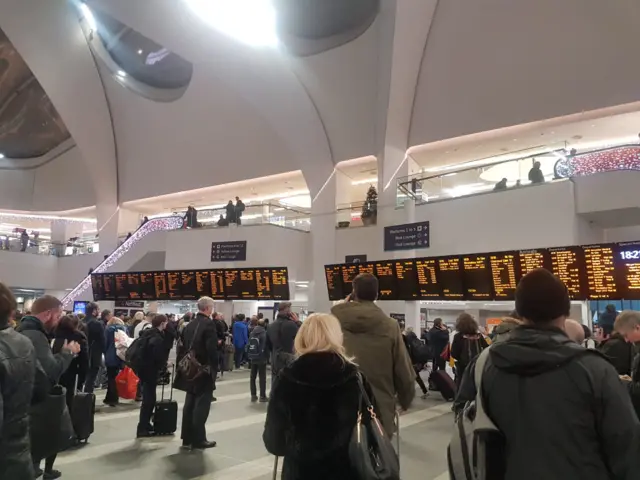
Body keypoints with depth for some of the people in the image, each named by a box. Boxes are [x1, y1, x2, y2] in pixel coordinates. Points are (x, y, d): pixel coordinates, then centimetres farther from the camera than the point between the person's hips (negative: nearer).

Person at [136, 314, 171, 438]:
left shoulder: (148, 333, 9)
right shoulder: (157, 338, -21)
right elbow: (159, 357, -26)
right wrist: (163, 366, -6)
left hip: (144, 368, 10)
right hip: (150, 370, -10)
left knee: (148, 398, 19)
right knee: (149, 399, -1)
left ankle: (145, 424, 28)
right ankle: (142, 429, 4)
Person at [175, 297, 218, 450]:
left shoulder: (190, 324, 9)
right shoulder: (209, 324, -14)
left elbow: (181, 347, 10)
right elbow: (212, 349, -20)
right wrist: (214, 368, -10)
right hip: (204, 371, -8)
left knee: (190, 404, 13)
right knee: (201, 405, 1)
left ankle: (187, 438, 20)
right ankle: (198, 440, 7)